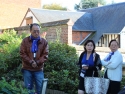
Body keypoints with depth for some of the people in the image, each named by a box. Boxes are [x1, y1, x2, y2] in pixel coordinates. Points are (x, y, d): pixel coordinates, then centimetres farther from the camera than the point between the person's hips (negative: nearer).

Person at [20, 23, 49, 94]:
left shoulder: (44, 42, 4)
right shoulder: (25, 41, 2)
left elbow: (45, 55, -1)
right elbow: (22, 54, -4)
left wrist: (37, 63, -14)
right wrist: (31, 62, -15)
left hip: (39, 69, 0)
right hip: (27, 69, 0)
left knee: (40, 88, 2)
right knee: (28, 88, 6)